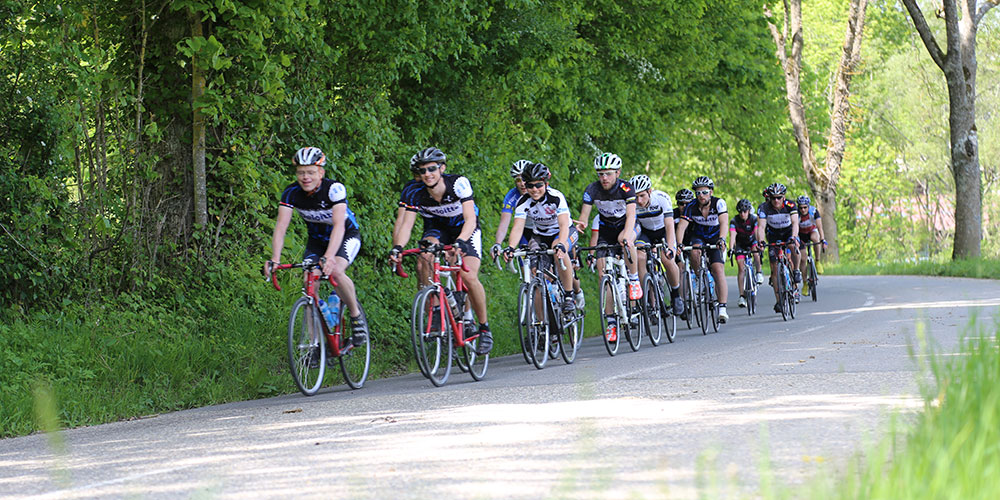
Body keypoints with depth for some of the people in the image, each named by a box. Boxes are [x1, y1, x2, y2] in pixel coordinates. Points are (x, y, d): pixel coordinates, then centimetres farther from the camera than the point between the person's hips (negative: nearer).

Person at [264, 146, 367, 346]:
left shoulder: (334, 189, -30)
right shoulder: (291, 193, -19)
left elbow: (339, 225, -42)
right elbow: (281, 226, -27)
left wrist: (329, 256, -57)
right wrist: (275, 259, -43)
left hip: (347, 235, -4)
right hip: (317, 239, 4)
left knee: (335, 271, -31)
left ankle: (356, 314, -7)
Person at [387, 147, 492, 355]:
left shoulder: (459, 184, -28)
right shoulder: (416, 196, -19)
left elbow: (470, 220, -35)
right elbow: (406, 225, -27)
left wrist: (460, 242, -54)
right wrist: (397, 247, -48)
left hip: (465, 229, -3)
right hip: (437, 229, 3)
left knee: (469, 277, -24)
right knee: (424, 257, -31)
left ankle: (484, 328, -5)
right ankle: (434, 313, -22)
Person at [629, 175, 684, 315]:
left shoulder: (662, 198, -31)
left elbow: (669, 225, -35)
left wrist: (669, 248, -48)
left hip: (663, 231, -2)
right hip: (645, 232, 2)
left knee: (667, 260, -25)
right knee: (640, 258, -25)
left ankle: (676, 295, -1)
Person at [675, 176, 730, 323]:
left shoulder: (718, 203, -20)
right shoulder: (691, 207, -17)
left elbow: (724, 222, -34)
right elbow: (681, 226, -26)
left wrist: (721, 239, -52)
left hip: (715, 240, -1)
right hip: (698, 238, 1)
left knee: (718, 270, -20)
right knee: (695, 252, -34)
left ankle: (722, 308, -23)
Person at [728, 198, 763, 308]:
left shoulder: (754, 219, -23)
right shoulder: (734, 221, -23)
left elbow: (757, 232, -35)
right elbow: (732, 236, -34)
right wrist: (731, 249, -50)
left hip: (752, 241, 0)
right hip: (740, 244, 0)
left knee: (756, 253, -34)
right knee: (741, 268, -11)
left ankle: (759, 273, -8)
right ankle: (741, 296, -10)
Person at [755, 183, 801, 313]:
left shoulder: (790, 205, -24)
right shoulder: (764, 208, -23)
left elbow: (795, 223, -36)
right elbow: (761, 227, -32)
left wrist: (794, 237, -54)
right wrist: (760, 242, -49)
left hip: (788, 232, -1)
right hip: (773, 235, 1)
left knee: (793, 246, -36)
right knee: (775, 268, -7)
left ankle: (796, 271, -12)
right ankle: (778, 301, -3)